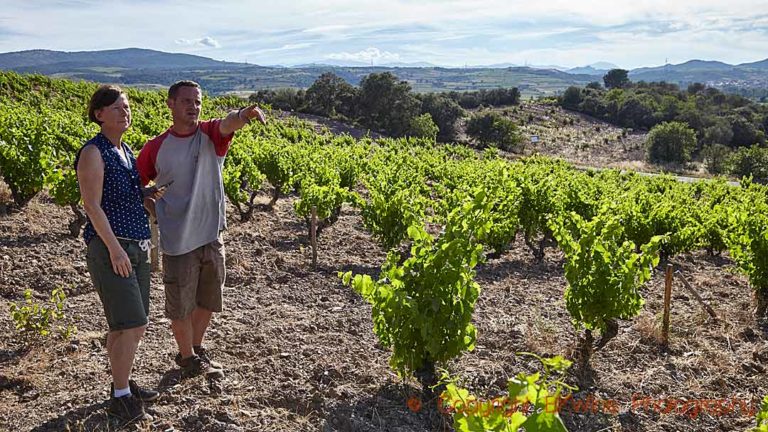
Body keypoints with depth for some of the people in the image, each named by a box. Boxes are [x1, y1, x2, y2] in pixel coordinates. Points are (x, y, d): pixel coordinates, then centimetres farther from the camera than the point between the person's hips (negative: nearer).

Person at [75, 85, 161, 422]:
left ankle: (122, 382, 29)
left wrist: (150, 195, 4)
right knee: (133, 325, -9)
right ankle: (120, 397, 5)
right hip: (109, 247, -8)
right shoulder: (93, 152, -10)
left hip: (136, 246, 8)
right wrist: (115, 248, -22)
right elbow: (92, 205, -17)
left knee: (123, 325, 15)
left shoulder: (126, 151, 14)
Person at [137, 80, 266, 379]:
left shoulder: (211, 135, -4)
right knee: (180, 305, 9)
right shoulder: (155, 148, -6)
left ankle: (197, 349, 42)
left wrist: (244, 114, -50)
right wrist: (156, 211, -8)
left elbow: (228, 124, -28)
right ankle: (188, 358, 31)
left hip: (211, 237, 3)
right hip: (178, 242, -2)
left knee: (207, 301, 19)